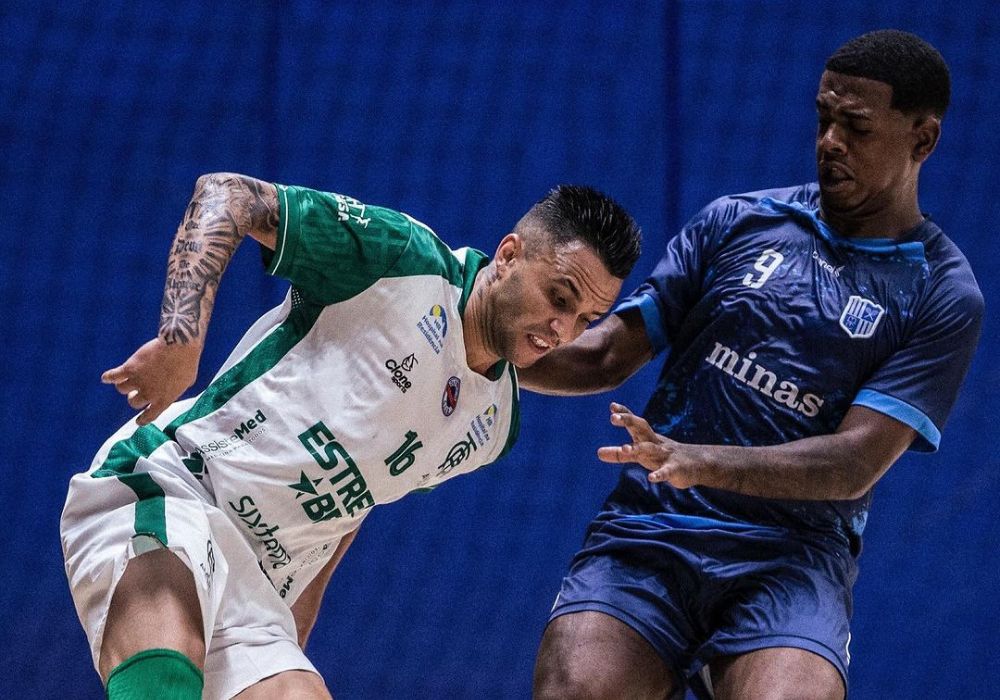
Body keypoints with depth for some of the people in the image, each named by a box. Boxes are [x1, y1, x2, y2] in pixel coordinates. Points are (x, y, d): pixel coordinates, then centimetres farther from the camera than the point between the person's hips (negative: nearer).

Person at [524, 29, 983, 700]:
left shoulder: (943, 295, 3)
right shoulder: (736, 221, 14)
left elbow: (856, 463, -7)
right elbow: (607, 354, 14)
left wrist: (694, 463, -20)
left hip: (790, 559, -2)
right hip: (645, 532, 2)